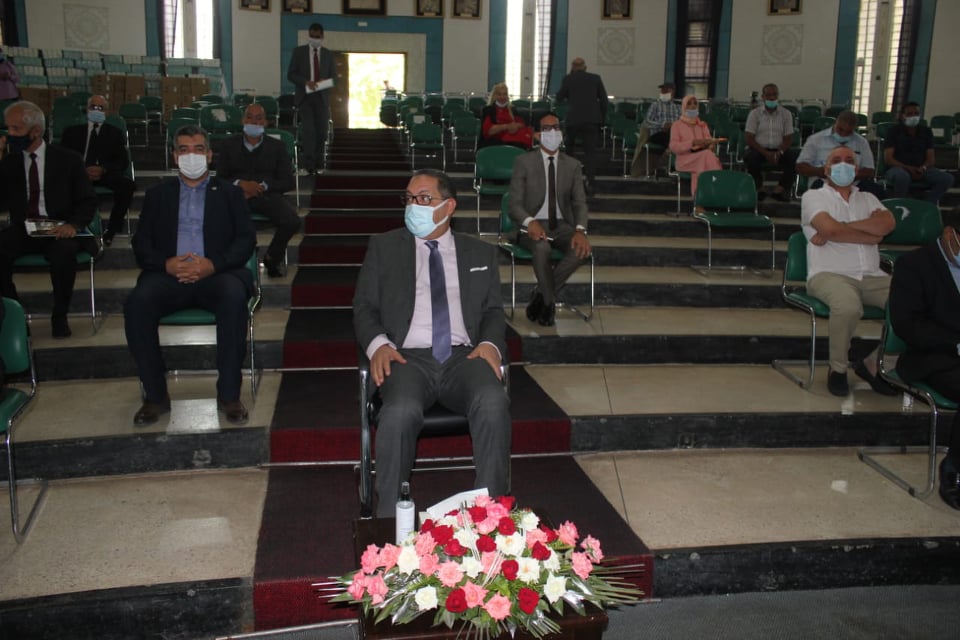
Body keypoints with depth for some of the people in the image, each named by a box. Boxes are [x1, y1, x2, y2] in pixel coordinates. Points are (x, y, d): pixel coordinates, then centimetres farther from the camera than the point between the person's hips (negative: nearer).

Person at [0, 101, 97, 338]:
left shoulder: (67, 159, 3)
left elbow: (88, 201, 2)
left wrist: (73, 224, -20)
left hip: (59, 230, -2)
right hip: (22, 231, 3)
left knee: (64, 253, -37)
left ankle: (59, 316, -14)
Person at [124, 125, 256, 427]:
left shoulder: (229, 193, 18)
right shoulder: (158, 194, 21)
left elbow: (246, 240, 6)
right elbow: (141, 244, 12)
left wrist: (213, 264, -13)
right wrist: (166, 263, -11)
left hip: (217, 273, -1)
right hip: (169, 274, 2)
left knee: (234, 298, -36)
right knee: (136, 303, -30)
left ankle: (229, 394, -26)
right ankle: (155, 395, -16)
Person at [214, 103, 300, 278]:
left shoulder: (277, 147, 16)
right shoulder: (229, 145, 16)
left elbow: (289, 182, 8)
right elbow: (220, 178, 11)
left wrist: (262, 186, -10)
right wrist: (241, 184, -12)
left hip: (268, 194, 1)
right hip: (236, 194, 0)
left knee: (292, 221, -30)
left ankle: (273, 257, 2)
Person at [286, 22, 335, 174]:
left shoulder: (328, 54, 11)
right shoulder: (299, 51, 5)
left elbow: (333, 77, 13)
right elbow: (291, 74, 1)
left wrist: (324, 82, -10)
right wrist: (305, 82, -16)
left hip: (322, 97, 3)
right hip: (305, 96, -2)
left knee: (321, 132, 3)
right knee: (308, 130, -14)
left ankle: (318, 165, 11)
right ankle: (308, 166, -14)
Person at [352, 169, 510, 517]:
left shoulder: (481, 253, 21)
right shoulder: (384, 246, 18)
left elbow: (494, 311, 18)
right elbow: (364, 307, 14)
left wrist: (491, 344, -5)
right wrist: (378, 344, -8)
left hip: (464, 357, 1)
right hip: (408, 358, -1)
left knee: (493, 404, -33)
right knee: (401, 413, -35)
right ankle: (388, 520, -20)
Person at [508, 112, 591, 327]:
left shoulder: (573, 165, 10)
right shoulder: (524, 162, 1)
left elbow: (580, 202, 2)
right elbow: (514, 204, -4)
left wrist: (580, 230, -20)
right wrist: (530, 222, -27)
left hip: (562, 225, 3)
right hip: (533, 226, -3)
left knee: (581, 249, -30)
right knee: (542, 247, -37)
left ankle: (541, 295, -12)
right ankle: (549, 301, -13)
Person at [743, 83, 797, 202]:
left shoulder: (786, 114, 7)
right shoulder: (755, 113, 2)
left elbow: (788, 139, 4)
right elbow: (750, 139, -5)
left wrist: (779, 152, -18)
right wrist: (765, 153, -20)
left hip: (779, 151, 1)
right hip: (759, 149, -1)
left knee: (794, 157, -27)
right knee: (750, 156, -35)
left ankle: (781, 188, -13)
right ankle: (759, 188, -12)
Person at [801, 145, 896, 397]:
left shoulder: (868, 199, 25)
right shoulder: (813, 197, 12)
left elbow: (887, 223, 0)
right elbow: (831, 229, -10)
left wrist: (839, 228, -7)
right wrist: (871, 236, 2)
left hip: (871, 276, 5)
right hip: (829, 274, -5)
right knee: (849, 307, -39)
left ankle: (873, 364, -4)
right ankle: (838, 368, -11)